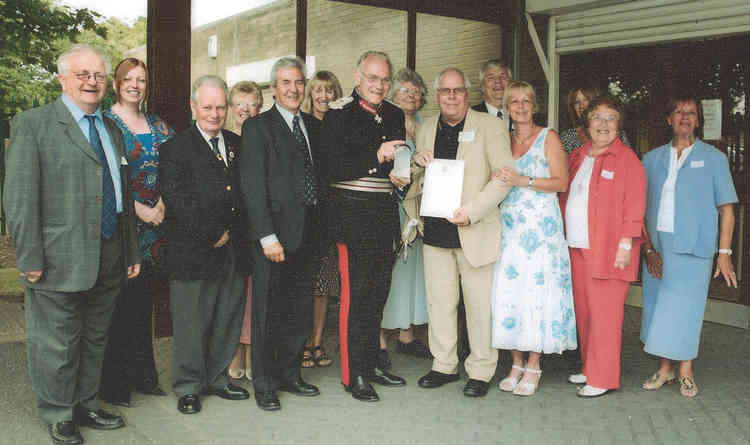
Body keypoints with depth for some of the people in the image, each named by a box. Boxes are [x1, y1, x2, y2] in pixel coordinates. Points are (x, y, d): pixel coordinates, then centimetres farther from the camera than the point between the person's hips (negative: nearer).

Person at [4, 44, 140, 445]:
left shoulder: (112, 130, 15)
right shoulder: (33, 124, -5)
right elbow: (19, 197, -11)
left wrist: (132, 252, 15)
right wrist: (29, 258, -15)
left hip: (109, 262, 7)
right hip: (60, 262, -6)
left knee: (95, 340, 17)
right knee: (56, 345, 5)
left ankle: (86, 406, 32)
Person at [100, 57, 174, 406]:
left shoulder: (158, 125, 15)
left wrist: (162, 204, -4)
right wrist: (139, 209, -14)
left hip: (154, 222, 5)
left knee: (144, 300, 11)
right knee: (118, 301, -3)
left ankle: (143, 375, 21)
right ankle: (113, 383, 8)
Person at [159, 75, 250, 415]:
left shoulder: (237, 144, 14)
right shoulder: (176, 148, -3)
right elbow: (177, 200, -11)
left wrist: (232, 232, 3)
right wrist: (211, 235, -12)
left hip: (233, 249, 5)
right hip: (193, 252, -5)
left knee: (227, 320, 12)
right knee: (191, 323, 3)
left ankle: (217, 378, 27)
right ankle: (188, 386, 18)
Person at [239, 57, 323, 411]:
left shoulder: (313, 126, 15)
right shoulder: (257, 128, -3)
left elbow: (319, 175, 15)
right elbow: (253, 186, -10)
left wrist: (320, 226, 6)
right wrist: (268, 236, -16)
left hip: (307, 233, 6)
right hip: (275, 234, -5)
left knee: (301, 311, 12)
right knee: (268, 312, 4)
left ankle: (289, 374, 28)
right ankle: (264, 384, 17)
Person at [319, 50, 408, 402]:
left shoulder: (394, 115, 14)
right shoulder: (339, 114, -6)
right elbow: (331, 168, -16)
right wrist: (377, 156, -19)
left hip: (386, 214, 7)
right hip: (353, 213, -6)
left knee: (378, 292, 13)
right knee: (355, 293, -3)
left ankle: (371, 365, 25)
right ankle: (352, 374, 7)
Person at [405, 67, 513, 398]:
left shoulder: (490, 127, -3)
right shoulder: (426, 129, 12)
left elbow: (505, 176, -9)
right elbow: (417, 181, 22)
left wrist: (471, 211, -18)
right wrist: (418, 162, -2)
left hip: (475, 231, -4)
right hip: (435, 231, 5)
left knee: (479, 303, 3)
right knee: (439, 302, 11)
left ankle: (481, 371, 17)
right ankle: (444, 365, 26)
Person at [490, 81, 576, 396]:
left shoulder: (548, 137, 2)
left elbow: (562, 182, -6)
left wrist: (524, 181, -16)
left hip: (541, 227, -4)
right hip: (509, 227, 4)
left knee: (537, 292, -5)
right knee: (508, 293, 0)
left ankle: (533, 367, 4)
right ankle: (516, 364, 11)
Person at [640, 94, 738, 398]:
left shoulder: (713, 159, 5)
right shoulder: (652, 159, 10)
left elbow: (726, 208, 3)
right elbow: (641, 209, 7)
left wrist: (724, 252, -4)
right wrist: (649, 248, -3)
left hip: (693, 247, -3)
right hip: (656, 245, 3)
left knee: (684, 307, -3)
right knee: (657, 307, 5)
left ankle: (685, 372, 11)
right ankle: (665, 369, 17)